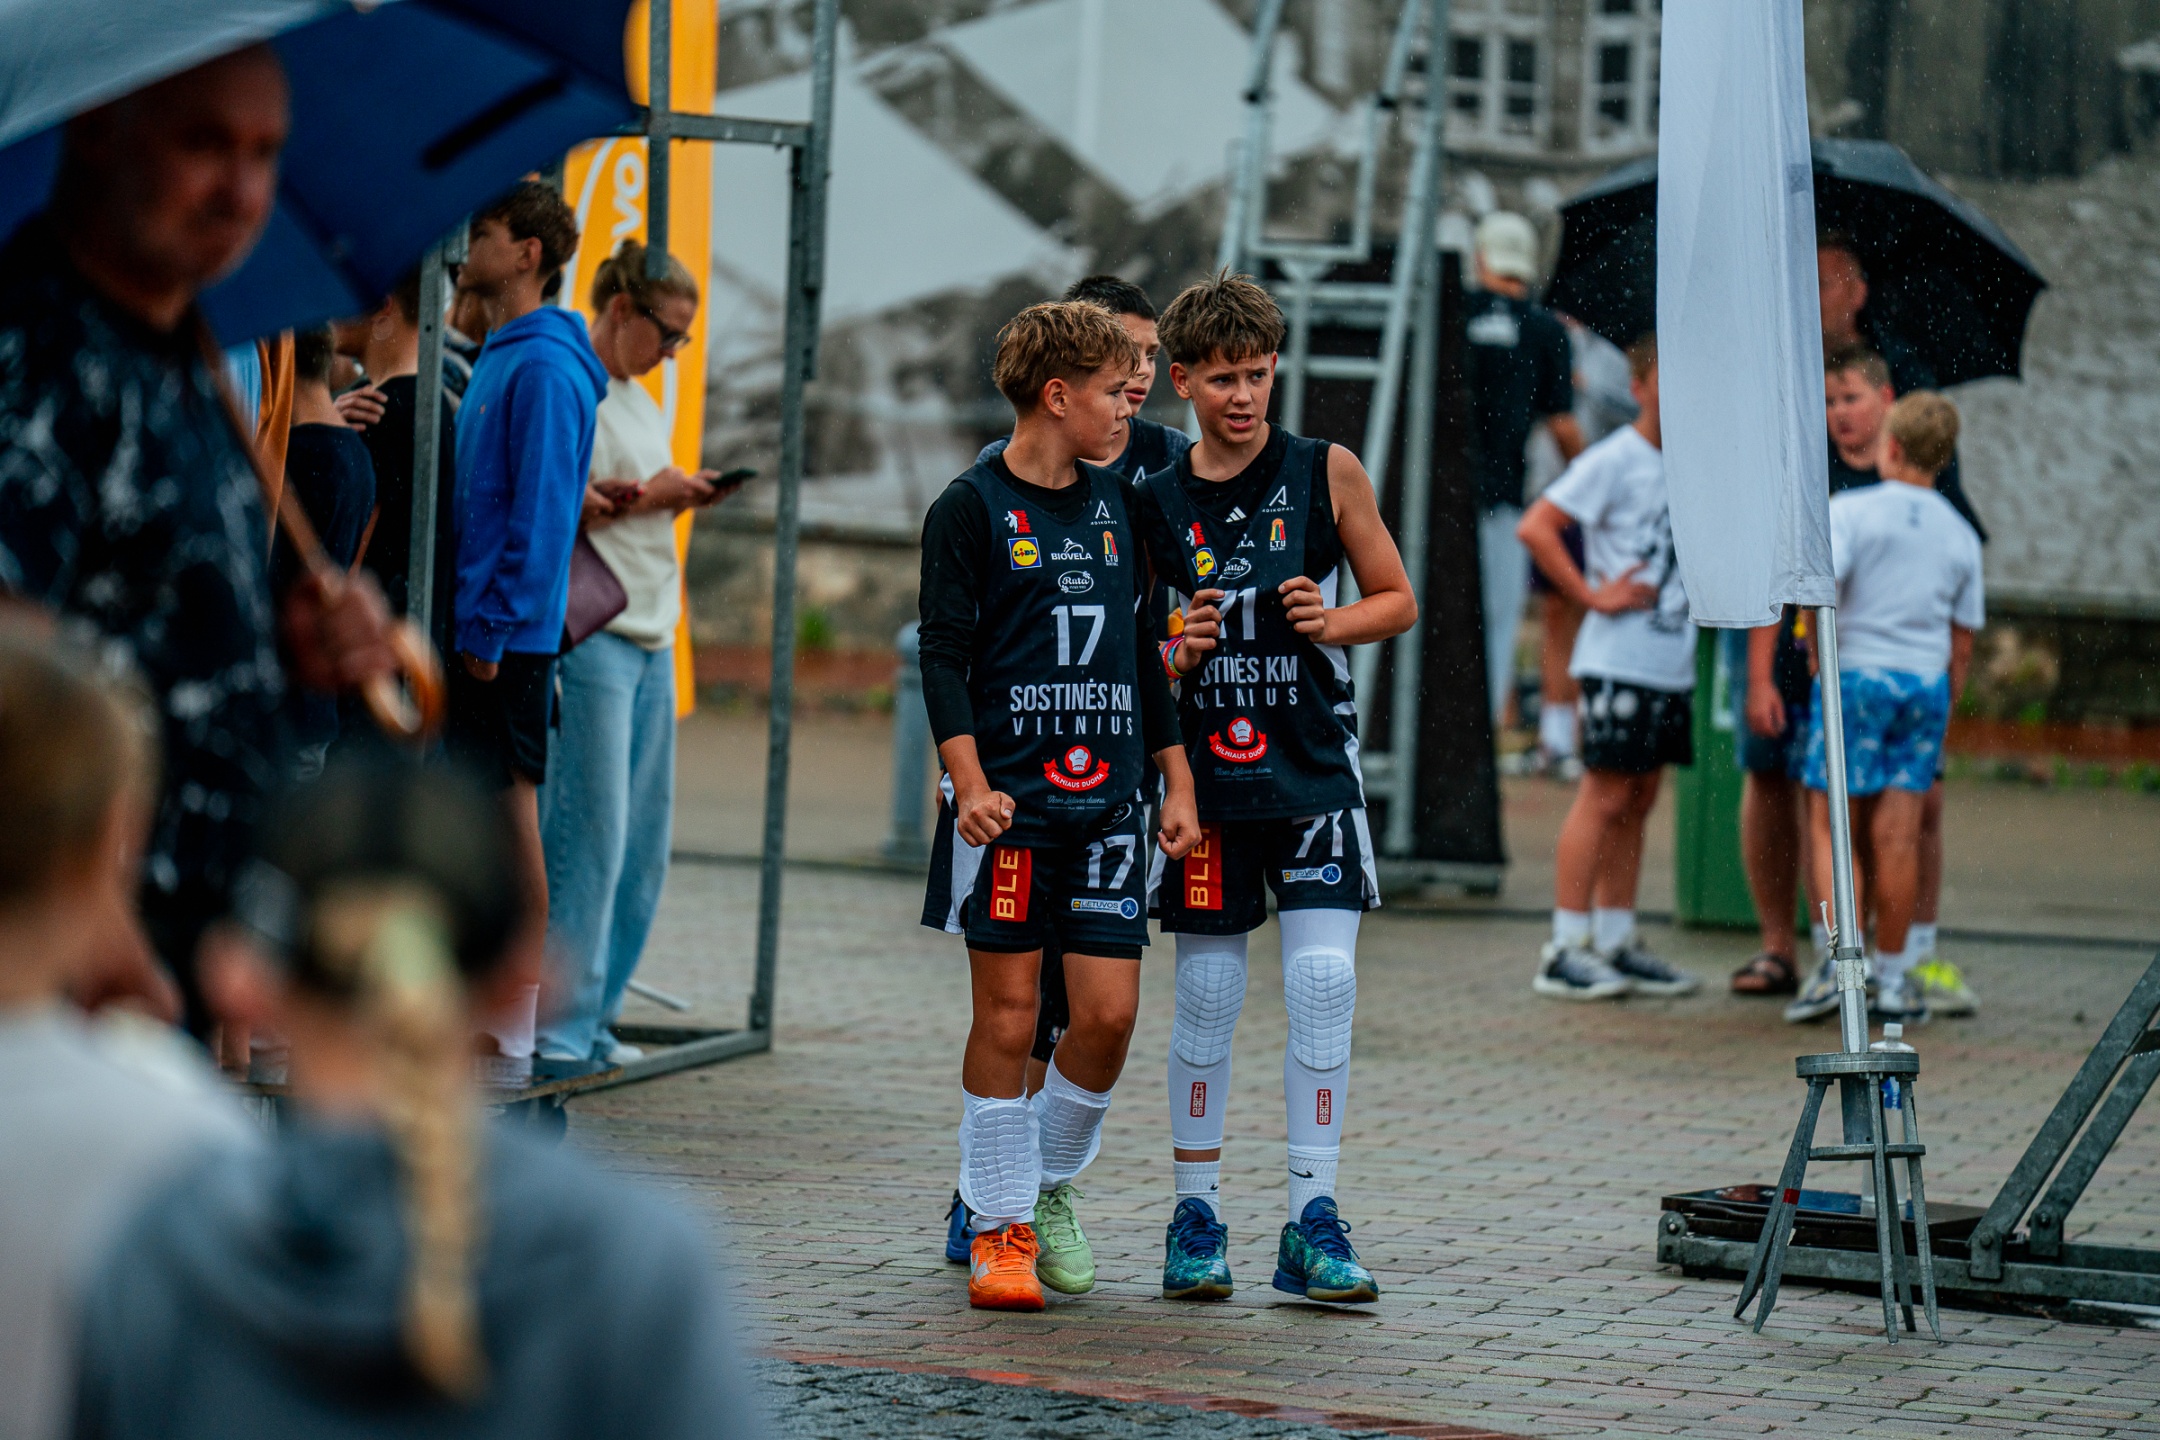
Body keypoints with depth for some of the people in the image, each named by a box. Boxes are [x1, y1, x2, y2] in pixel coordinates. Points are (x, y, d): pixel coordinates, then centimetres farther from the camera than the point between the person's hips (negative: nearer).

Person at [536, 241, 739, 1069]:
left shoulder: (640, 401, 21)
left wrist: (683, 498, 8)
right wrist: (643, 498, -16)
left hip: (650, 637, 9)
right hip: (586, 632, -9)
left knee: (643, 841, 8)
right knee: (588, 834, -12)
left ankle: (590, 1020, 14)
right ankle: (556, 1028, -8)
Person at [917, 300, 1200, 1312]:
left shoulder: (1116, 506, 14)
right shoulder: (973, 508, -2)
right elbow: (943, 656, -6)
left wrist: (1176, 782, 15)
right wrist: (971, 782, -17)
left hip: (1108, 800, 5)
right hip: (1010, 800, -5)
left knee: (1109, 1011, -3)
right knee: (1007, 1013, -2)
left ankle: (1053, 1187, 19)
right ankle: (1000, 1226, 9)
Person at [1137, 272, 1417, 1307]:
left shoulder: (1326, 472, 1)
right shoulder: (1157, 501, 4)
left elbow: (1397, 600, 8)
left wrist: (1332, 623, -11)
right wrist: (1174, 652, -10)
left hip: (1314, 767, -1)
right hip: (1206, 770, 1)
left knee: (1323, 981, -9)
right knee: (1206, 994, 3)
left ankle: (1313, 1224, -4)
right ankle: (1196, 1215, 14)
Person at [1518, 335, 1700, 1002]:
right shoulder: (1614, 460, -10)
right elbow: (1535, 527, -17)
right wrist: (1592, 595, -16)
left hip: (1674, 664, 7)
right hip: (1619, 662, -7)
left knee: (1638, 800, 11)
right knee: (1605, 796, -6)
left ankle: (1615, 941, 17)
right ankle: (1564, 951, -3)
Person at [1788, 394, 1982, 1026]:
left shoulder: (1851, 511, -5)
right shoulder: (1960, 535, 10)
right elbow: (1962, 643, 13)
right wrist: (1941, 713, 21)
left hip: (1855, 675, -4)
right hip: (1927, 686, 4)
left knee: (1830, 828, 1)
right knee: (1897, 836, 4)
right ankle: (1892, 977, 6)